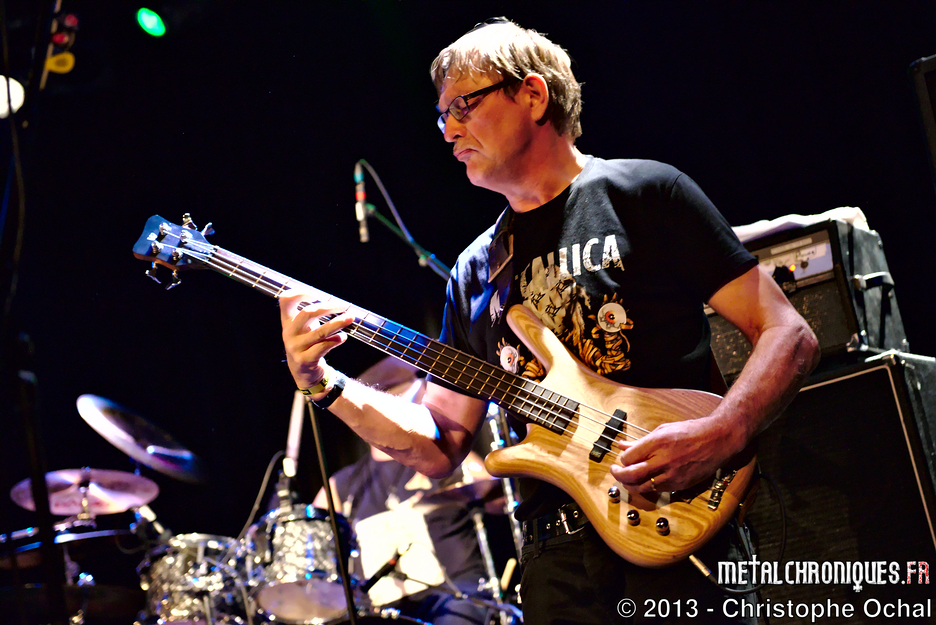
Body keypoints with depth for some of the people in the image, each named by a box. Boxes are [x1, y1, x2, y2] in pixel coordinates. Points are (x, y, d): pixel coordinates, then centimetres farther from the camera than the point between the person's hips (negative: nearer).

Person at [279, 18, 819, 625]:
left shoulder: (643, 193, 1)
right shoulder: (478, 271, 17)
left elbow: (789, 336, -3)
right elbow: (439, 447, 16)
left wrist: (719, 436, -20)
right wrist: (321, 382, 2)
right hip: (557, 564, 5)